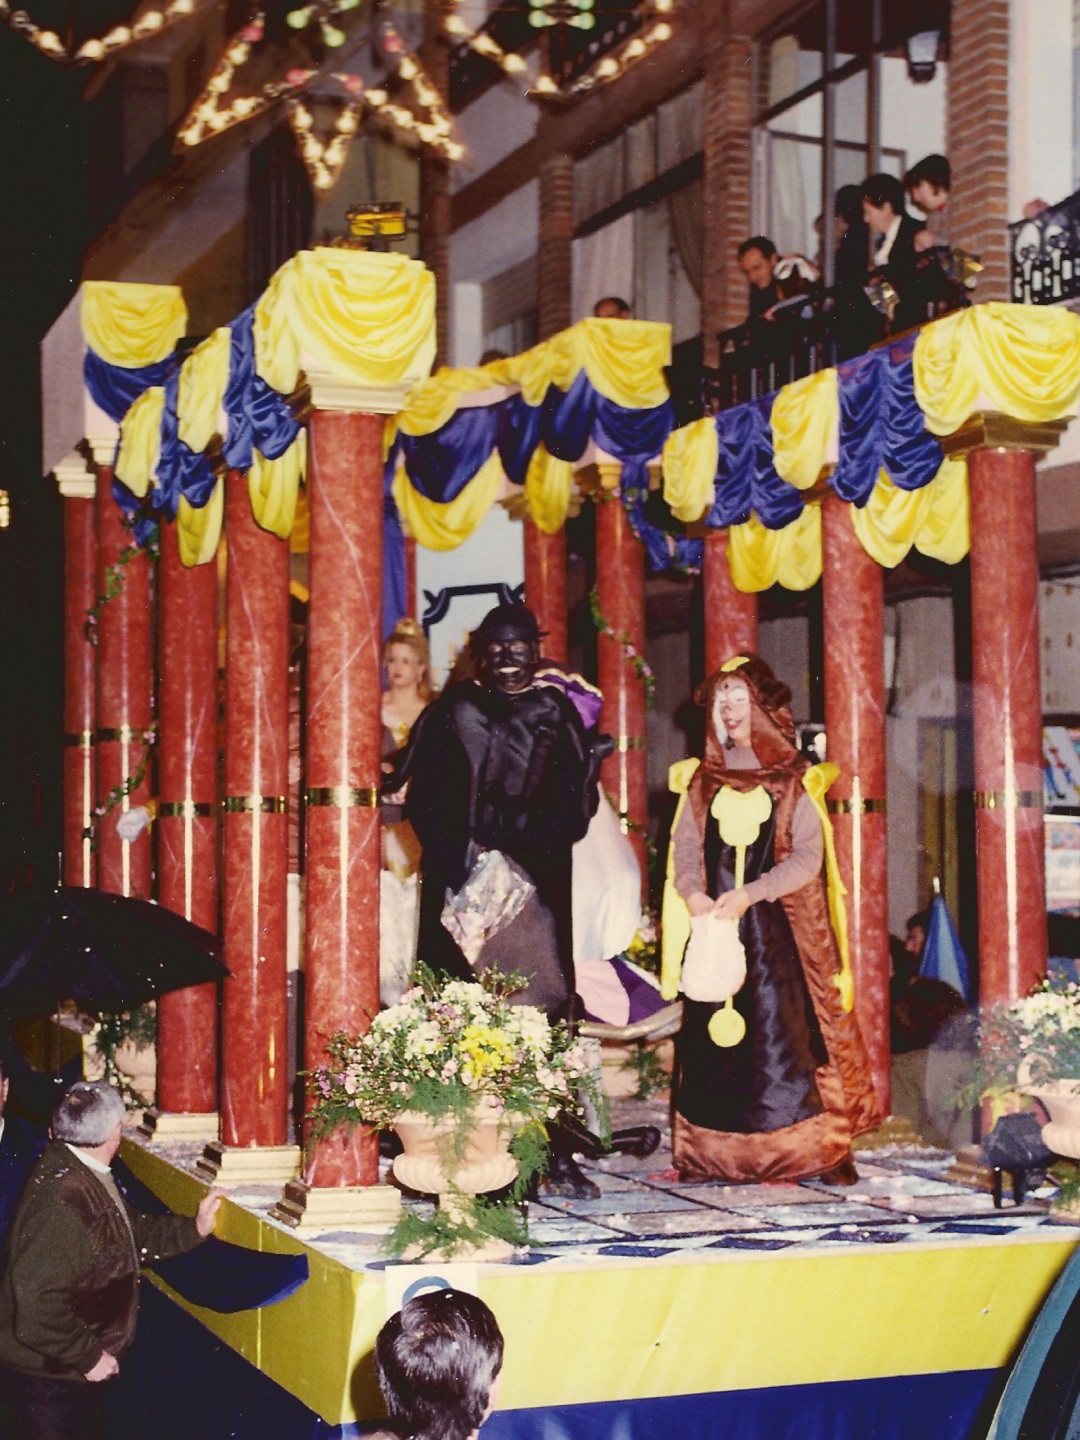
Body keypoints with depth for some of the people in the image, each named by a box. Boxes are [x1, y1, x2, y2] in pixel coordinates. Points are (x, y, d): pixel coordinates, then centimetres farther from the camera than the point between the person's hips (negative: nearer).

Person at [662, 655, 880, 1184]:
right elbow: (684, 851, 5)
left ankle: (818, 1151, -6)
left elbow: (806, 858, -6)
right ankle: (714, 1156, 2)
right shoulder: (701, 782, 14)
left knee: (788, 1034, -9)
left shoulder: (795, 782, 4)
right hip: (714, 924, 3)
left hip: (780, 927, -3)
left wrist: (749, 895, -19)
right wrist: (694, 895, -17)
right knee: (713, 1037, -2)